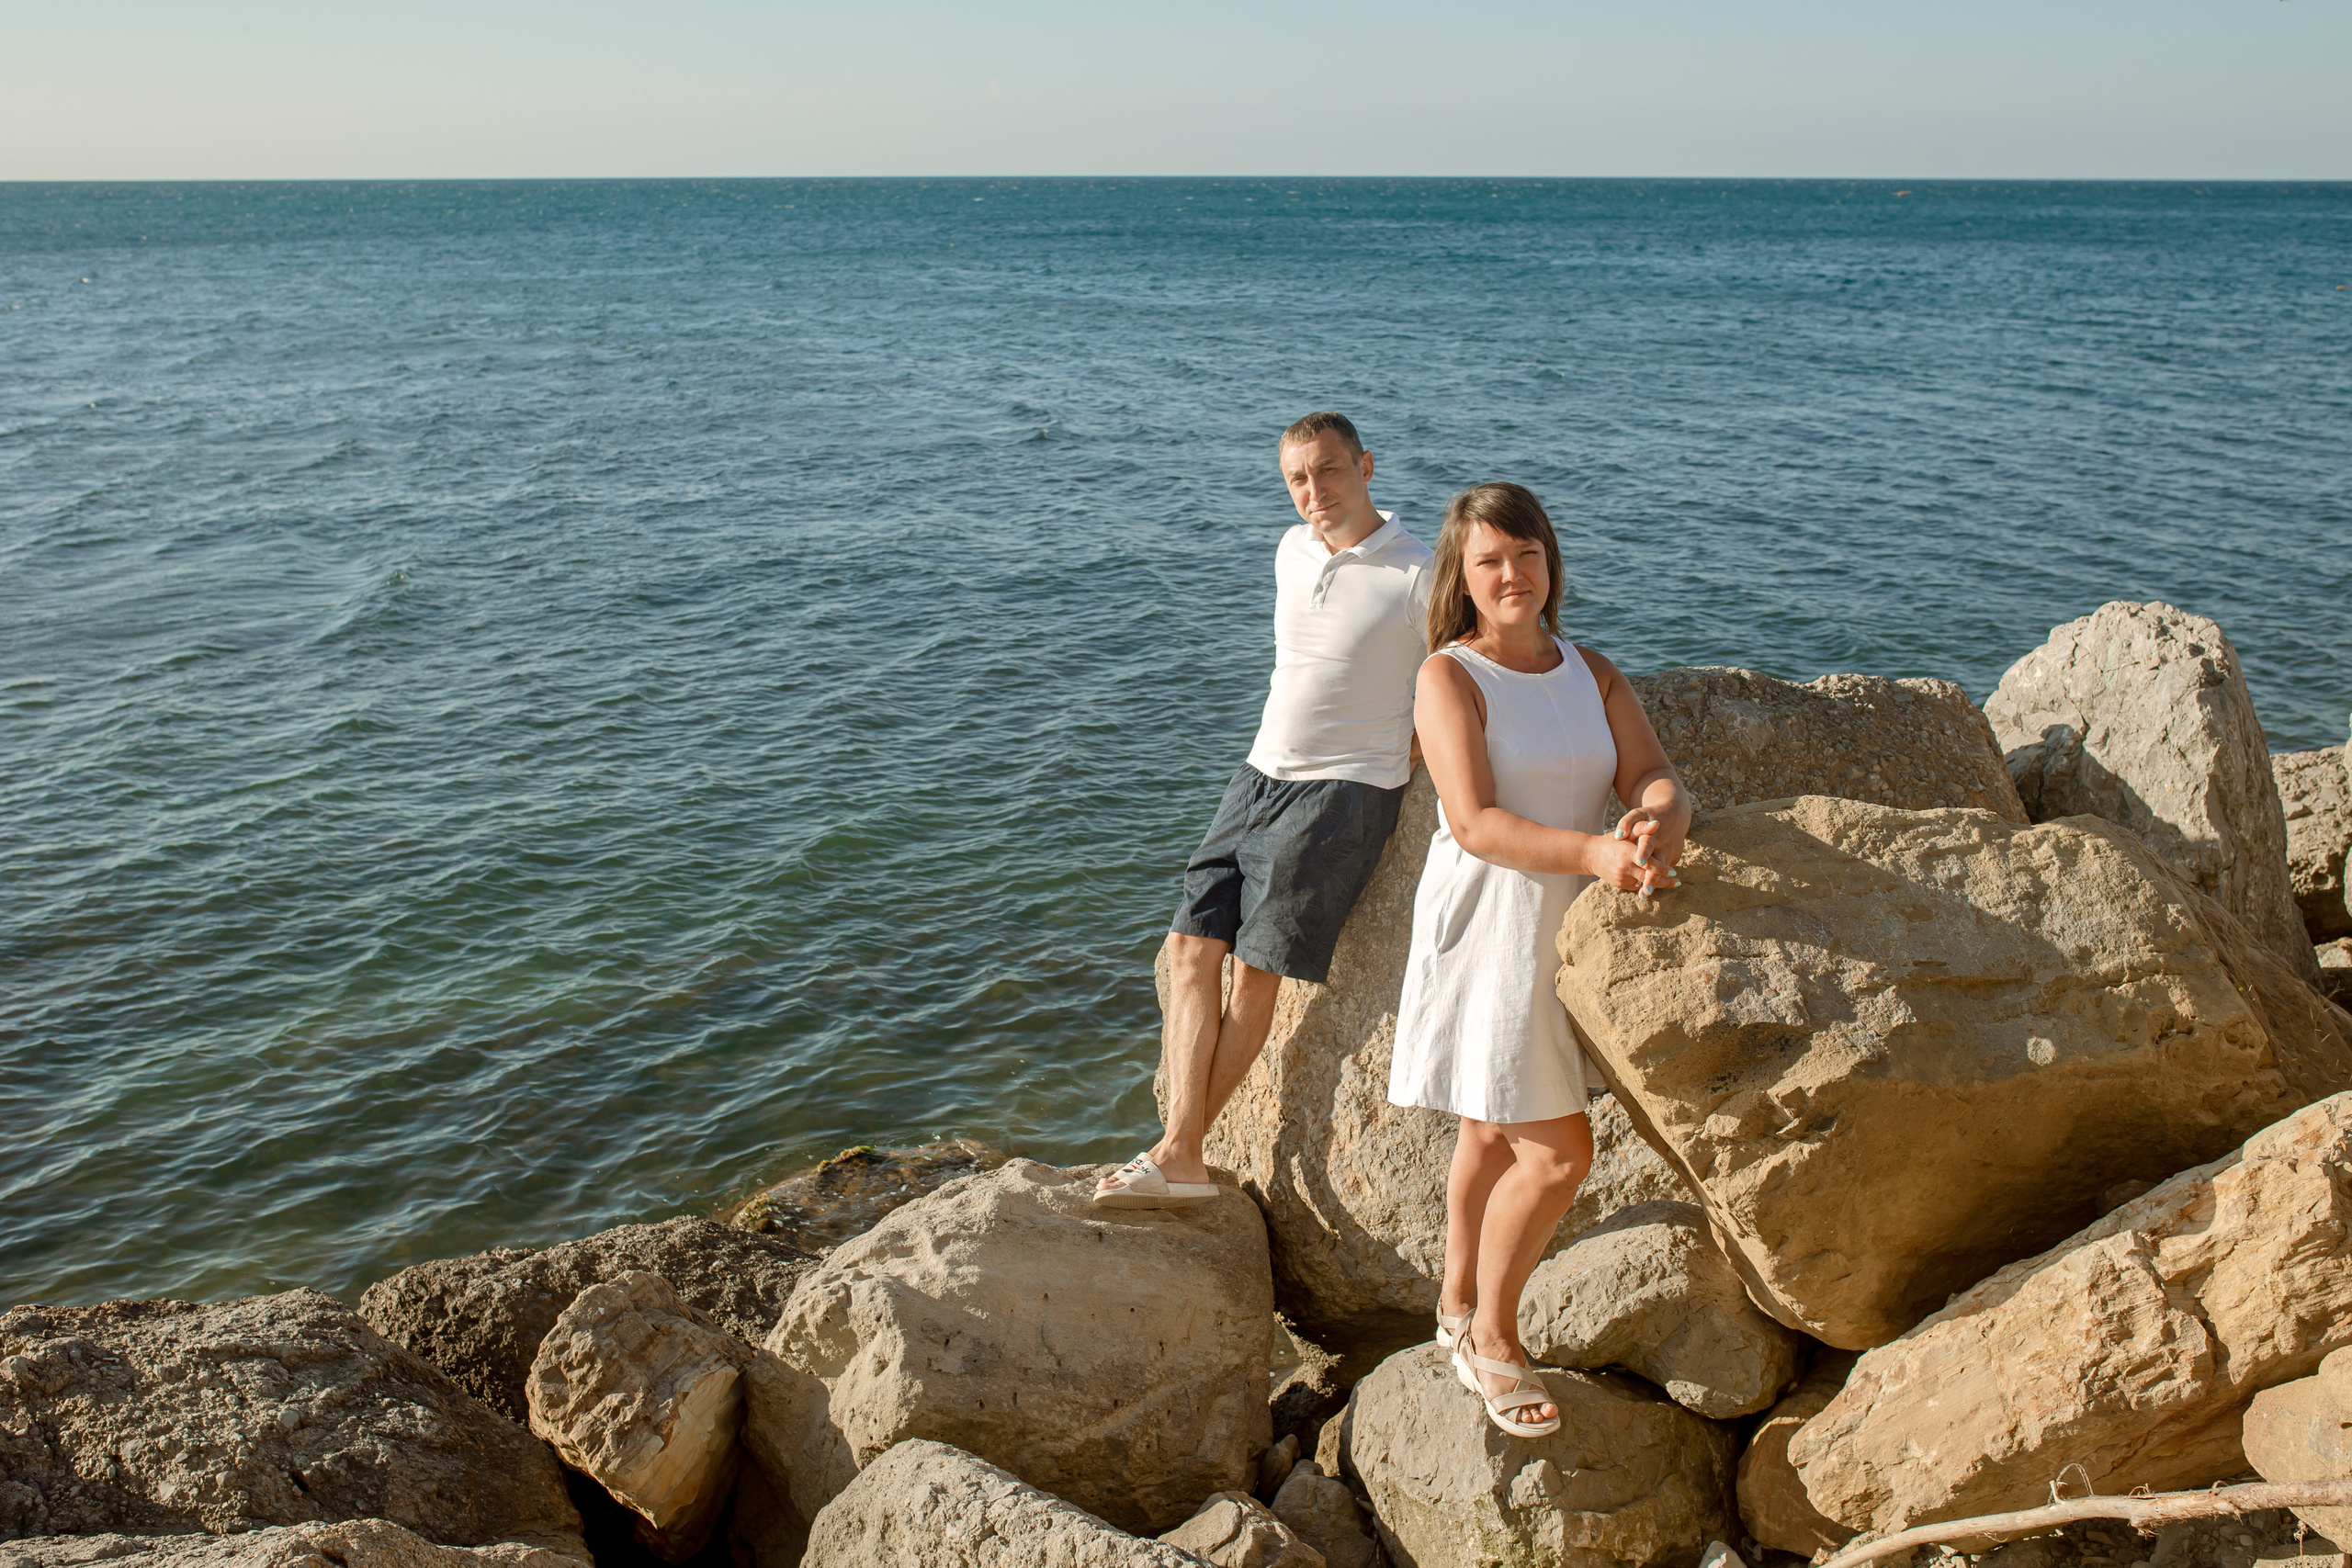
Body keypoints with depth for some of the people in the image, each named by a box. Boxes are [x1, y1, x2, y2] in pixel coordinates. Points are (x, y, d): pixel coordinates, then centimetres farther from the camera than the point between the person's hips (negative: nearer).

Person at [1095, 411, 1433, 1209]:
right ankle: (1183, 1157, -6)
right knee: (1192, 949, -4)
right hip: (1259, 776, 7)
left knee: (1255, 971, -9)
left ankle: (1176, 1149, 0)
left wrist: (1391, 774, -8)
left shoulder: (1418, 577, -11)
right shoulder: (1291, 552, 10)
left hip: (1341, 793, -7)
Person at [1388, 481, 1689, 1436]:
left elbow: (1654, 774, -4)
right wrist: (1592, 852, -34)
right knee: (1557, 1154, -8)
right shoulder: (1449, 677, -10)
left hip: (1570, 930, 6)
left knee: (1496, 1135, 19)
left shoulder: (1593, 675, 8)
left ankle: (1460, 1310, 37)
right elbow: (1476, 823, -20)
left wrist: (1660, 821, -28)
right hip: (1487, 928, -6)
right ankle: (1492, 1334, 14)